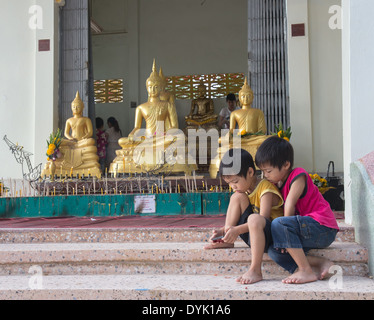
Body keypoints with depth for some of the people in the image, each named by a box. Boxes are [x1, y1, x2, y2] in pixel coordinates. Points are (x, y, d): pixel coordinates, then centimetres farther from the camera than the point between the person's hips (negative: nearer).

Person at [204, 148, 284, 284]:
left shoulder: (265, 188, -15)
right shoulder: (243, 190, 10)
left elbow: (263, 218, -27)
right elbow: (235, 222, 12)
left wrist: (237, 230, -36)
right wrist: (222, 231, -7)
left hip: (271, 236, -8)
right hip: (252, 234, 8)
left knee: (254, 219, -41)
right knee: (237, 197, -5)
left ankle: (255, 271, -37)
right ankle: (226, 240, -4)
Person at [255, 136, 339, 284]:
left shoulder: (298, 176, -9)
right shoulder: (279, 184, 16)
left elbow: (289, 205, -13)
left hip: (323, 229, -9)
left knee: (278, 224, -28)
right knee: (274, 251, -11)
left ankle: (306, 271, -23)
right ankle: (321, 264, -13)